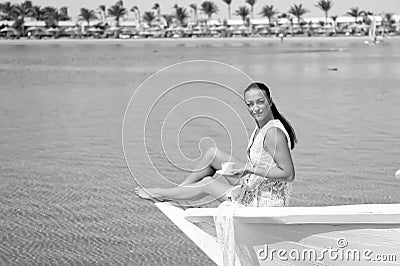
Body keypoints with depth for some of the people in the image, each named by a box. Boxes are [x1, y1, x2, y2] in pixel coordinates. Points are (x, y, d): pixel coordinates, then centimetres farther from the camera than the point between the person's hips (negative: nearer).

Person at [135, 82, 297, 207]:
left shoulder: (273, 132, -24)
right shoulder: (261, 128, 6)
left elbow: (289, 174, -25)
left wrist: (250, 169, -25)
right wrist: (241, 169, 4)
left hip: (263, 203, -9)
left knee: (207, 184, 5)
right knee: (213, 154, 6)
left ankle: (160, 194, 30)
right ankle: (180, 188, 22)